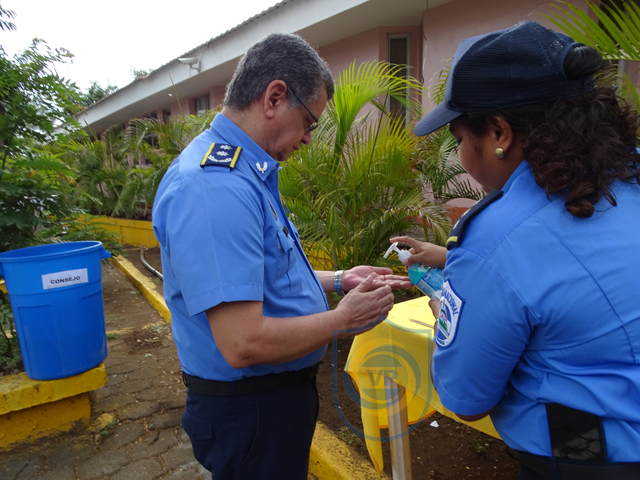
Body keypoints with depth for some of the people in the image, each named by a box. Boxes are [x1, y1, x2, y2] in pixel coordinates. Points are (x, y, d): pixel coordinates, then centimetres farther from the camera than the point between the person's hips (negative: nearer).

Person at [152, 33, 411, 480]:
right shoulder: (215, 186, -28)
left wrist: (338, 280, 7)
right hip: (249, 410, -9)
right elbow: (243, 343, -31)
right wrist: (343, 318, -18)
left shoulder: (246, 172, 6)